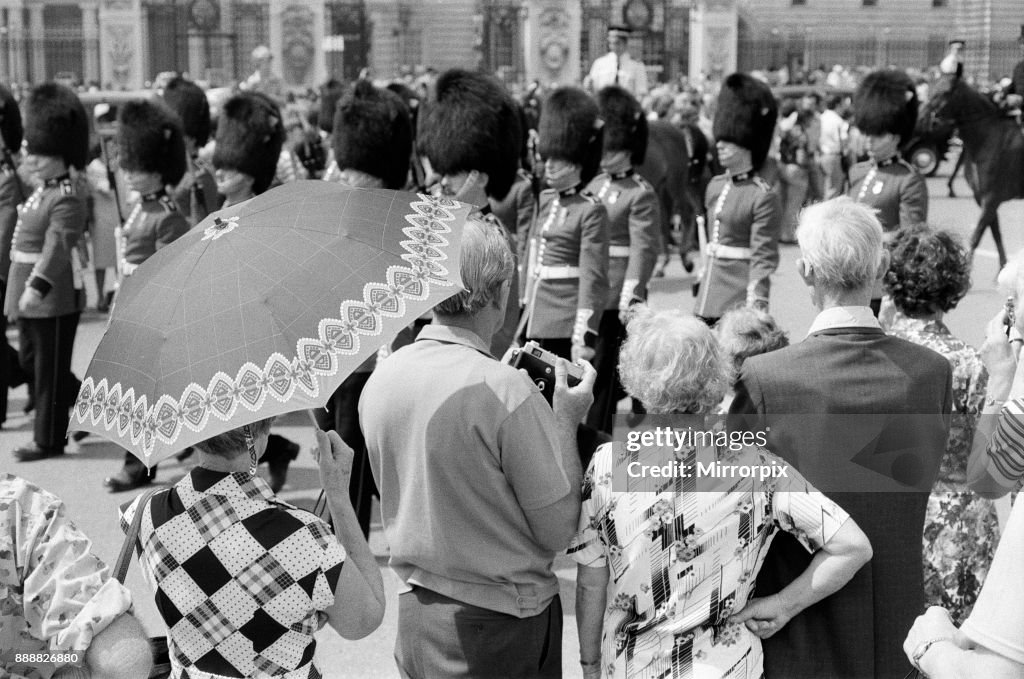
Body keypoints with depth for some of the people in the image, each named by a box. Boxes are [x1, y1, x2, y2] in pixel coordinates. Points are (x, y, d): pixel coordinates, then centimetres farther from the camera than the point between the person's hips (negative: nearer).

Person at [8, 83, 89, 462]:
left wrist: (36, 286, -38)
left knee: (50, 369, 1)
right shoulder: (43, 190, 13)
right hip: (29, 297, 10)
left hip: (54, 299, -10)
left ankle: (49, 440, 12)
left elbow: (58, 245, -28)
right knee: (30, 361, 17)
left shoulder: (68, 198, -16)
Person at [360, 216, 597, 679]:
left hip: (415, 616, 6)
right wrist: (566, 421, -3)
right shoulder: (506, 391, -22)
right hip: (501, 627, -6)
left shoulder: (380, 379, -2)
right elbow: (558, 531, -15)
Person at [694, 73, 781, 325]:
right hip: (707, 303, 7)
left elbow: (764, 259, -13)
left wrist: (754, 310, -18)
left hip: (739, 304, -7)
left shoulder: (763, 197, -10)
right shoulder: (715, 187, 12)